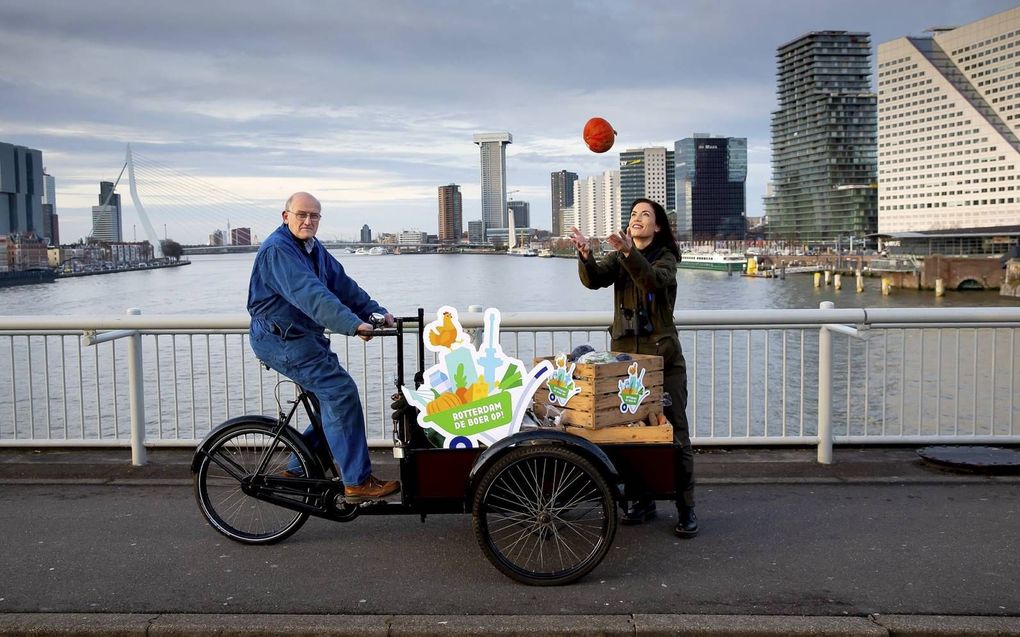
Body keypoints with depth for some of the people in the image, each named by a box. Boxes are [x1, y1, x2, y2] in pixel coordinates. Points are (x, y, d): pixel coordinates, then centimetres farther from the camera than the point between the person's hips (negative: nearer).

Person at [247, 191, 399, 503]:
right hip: (281, 339, -10)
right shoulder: (278, 250, -18)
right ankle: (357, 482, -16)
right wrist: (353, 324, -40)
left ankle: (299, 471, 22)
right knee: (341, 392, -18)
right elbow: (310, 294, -31)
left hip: (305, 336, 10)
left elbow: (342, 284, 9)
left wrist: (377, 312, -2)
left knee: (333, 399, 10)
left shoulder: (314, 249, 14)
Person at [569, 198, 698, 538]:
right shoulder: (617, 259, 11)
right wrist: (586, 255, -30)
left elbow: (654, 281, -23)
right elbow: (594, 280, -10)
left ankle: (686, 508, 4)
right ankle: (644, 500, 20)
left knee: (675, 431, -2)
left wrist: (629, 252, -39)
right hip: (625, 353, 4)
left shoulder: (665, 257, 0)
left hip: (662, 356, -4)